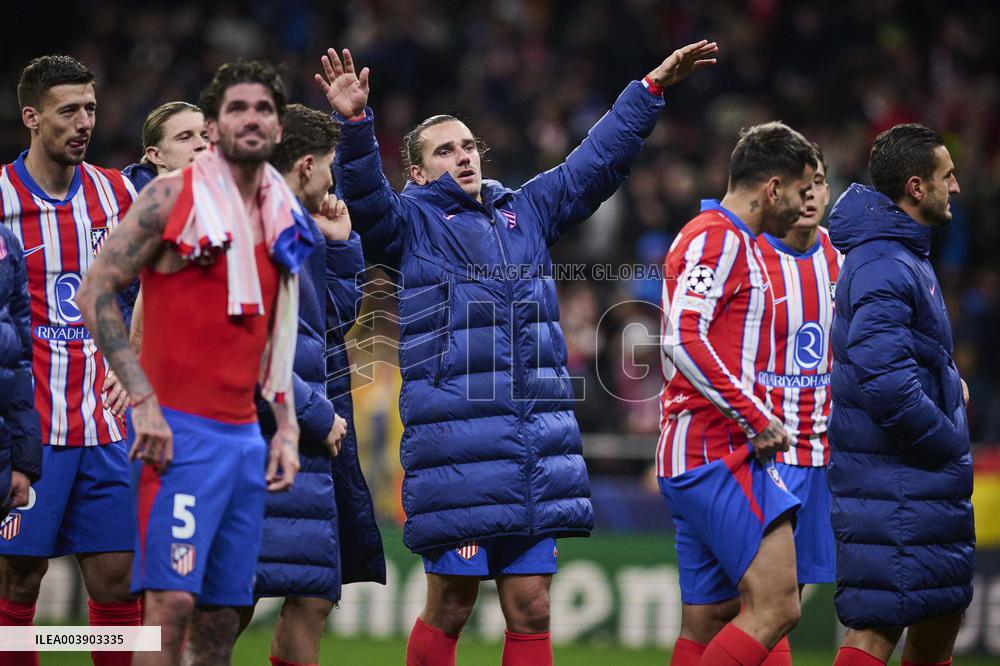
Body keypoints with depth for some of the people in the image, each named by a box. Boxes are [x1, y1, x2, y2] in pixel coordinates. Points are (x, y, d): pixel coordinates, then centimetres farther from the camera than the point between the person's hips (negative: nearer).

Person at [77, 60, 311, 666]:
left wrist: (287, 429, 13)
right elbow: (95, 293, -7)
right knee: (171, 599, -15)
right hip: (180, 432, -7)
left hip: (246, 435, 7)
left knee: (225, 611, 5)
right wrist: (143, 402, -14)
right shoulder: (172, 197, -4)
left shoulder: (283, 219, 15)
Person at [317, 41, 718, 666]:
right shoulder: (411, 223, 4)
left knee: (530, 609, 6)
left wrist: (654, 86, 22)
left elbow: (598, 160, 24)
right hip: (456, 444, -5)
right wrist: (356, 124, -32)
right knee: (450, 609, -2)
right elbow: (366, 198, -15)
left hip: (539, 446, 5)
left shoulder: (527, 212, 19)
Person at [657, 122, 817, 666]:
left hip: (697, 457, 11)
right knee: (775, 606, -16)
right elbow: (683, 340, -23)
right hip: (718, 454, -11)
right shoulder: (719, 238, -10)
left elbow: (681, 346, 30)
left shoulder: (735, 242, 23)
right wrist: (758, 419, -19)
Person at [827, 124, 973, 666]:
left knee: (943, 610, 18)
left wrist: (947, 381, 14)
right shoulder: (884, 268, -20)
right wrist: (949, 444, -17)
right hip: (893, 477, -11)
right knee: (879, 622, -11)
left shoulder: (906, 254, 14)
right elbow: (885, 383, -29)